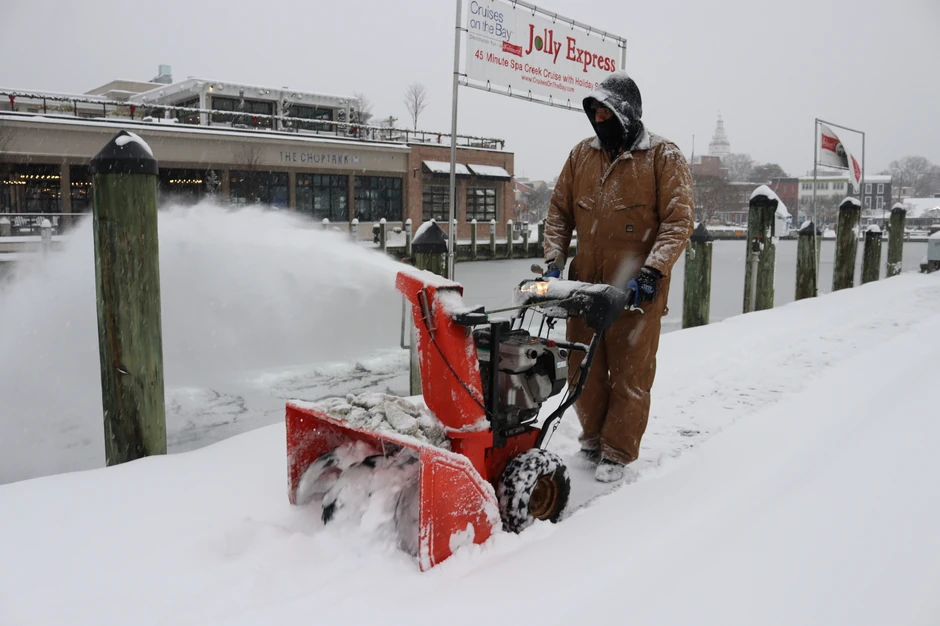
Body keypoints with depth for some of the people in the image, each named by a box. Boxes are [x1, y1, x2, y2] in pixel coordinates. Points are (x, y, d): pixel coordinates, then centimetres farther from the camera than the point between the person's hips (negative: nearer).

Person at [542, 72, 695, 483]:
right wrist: (554, 261, 0)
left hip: (637, 290, -4)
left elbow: (679, 219, -10)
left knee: (630, 375, 4)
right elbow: (559, 211, 13)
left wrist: (651, 271, -21)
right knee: (583, 371, 12)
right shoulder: (581, 154, 10)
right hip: (586, 284, 5)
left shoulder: (663, 156, -3)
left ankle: (617, 453, 18)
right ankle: (593, 438, 33)